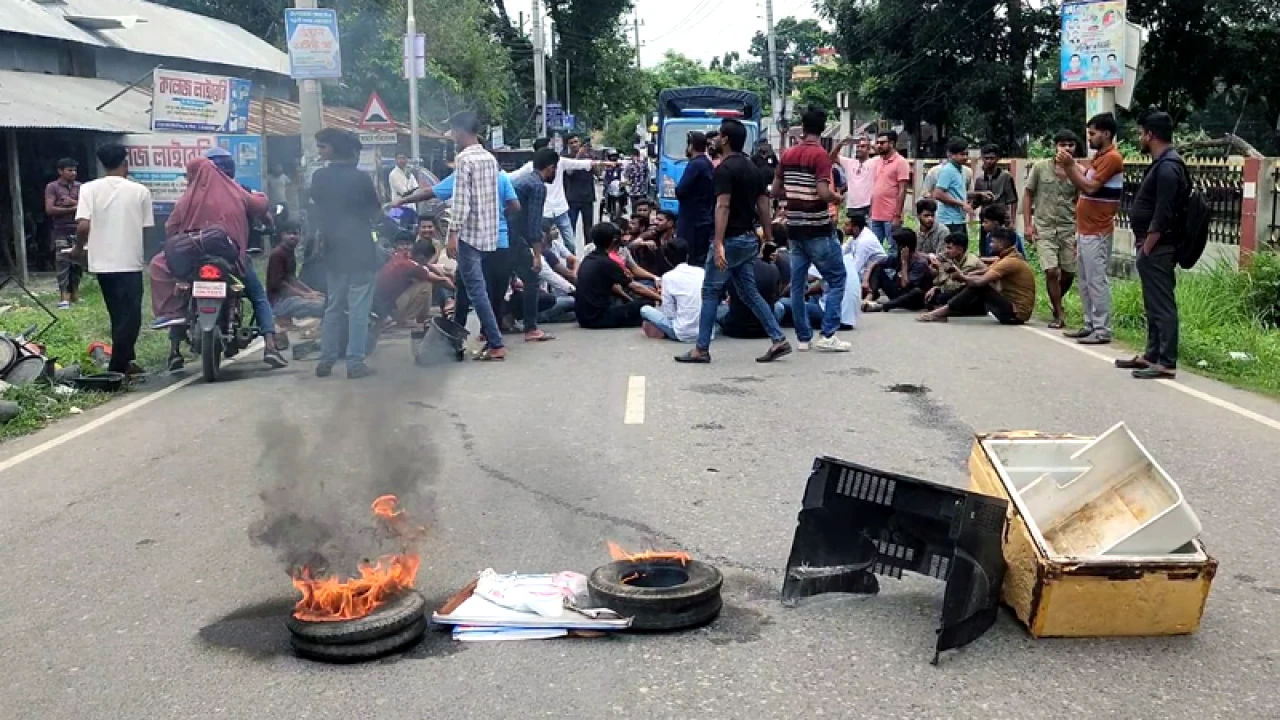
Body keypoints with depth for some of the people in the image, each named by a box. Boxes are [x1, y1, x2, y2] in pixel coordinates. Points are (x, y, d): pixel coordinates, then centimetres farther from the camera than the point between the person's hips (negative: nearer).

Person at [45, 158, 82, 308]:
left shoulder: (79, 187, 13)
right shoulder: (52, 187, 1)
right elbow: (49, 209, -9)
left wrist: (72, 201, -11)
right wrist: (72, 209, -8)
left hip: (78, 230, 4)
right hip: (61, 231, -4)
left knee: (78, 262, 4)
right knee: (62, 263, -9)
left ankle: (74, 293, 13)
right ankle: (64, 297, -11)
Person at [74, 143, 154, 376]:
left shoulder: (89, 188, -2)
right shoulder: (140, 191, -4)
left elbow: (83, 226, -12)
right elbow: (146, 229, -1)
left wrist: (79, 248, 7)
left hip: (102, 261, 3)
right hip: (130, 261, -3)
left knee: (118, 315, 16)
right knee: (129, 316, 3)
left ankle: (126, 361, 23)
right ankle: (117, 367, -2)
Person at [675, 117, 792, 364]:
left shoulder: (724, 168, -14)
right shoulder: (752, 168, 12)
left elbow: (723, 207, -23)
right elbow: (764, 205, 12)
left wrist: (718, 244, -28)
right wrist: (768, 236, 16)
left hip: (731, 239, -8)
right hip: (749, 239, 8)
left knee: (711, 292, 0)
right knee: (750, 292, 12)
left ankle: (701, 349, 3)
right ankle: (779, 340, 6)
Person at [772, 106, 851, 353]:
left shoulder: (787, 154, 7)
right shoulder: (820, 155, -13)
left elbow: (776, 191, 10)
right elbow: (823, 193, -21)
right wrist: (838, 198, -2)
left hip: (795, 228, 6)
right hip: (818, 229, -6)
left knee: (798, 283, 9)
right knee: (837, 278, 3)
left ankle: (803, 337, 12)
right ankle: (828, 335, -3)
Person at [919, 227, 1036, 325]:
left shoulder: (1010, 261, -19)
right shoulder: (1007, 257, 13)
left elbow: (980, 281, -26)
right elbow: (983, 273, 9)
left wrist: (962, 277, -8)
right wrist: (964, 276, -8)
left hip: (1016, 312, -10)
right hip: (1011, 305, 10)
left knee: (979, 286, -17)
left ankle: (943, 311, -14)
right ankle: (943, 312, -1)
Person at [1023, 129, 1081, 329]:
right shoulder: (1040, 168, -1)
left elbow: (1079, 203, 6)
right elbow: (1028, 195, 5)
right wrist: (1027, 224, -2)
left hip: (1068, 228, 2)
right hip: (1044, 228, -2)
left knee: (1068, 273, 6)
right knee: (1051, 271, -11)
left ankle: (1056, 301, 35)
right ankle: (1059, 315, 3)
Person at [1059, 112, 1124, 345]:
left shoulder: (1112, 158, -13)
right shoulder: (1099, 157, 18)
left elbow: (1090, 187, -19)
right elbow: (1082, 184, 19)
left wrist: (1070, 165, -16)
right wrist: (1068, 164, 7)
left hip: (1096, 232, -10)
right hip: (1085, 229, 10)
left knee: (1097, 281, -9)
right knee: (1085, 281, 13)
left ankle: (1102, 331, -6)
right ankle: (1090, 325, 19)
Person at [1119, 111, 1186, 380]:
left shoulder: (1167, 167, -17)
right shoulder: (1162, 163, 15)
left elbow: (1163, 215, -23)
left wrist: (1147, 247, -19)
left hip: (1157, 248, -11)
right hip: (1152, 246, 11)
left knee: (1162, 305, -8)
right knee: (1153, 304, 16)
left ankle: (1167, 363, -5)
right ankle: (1152, 355, 24)